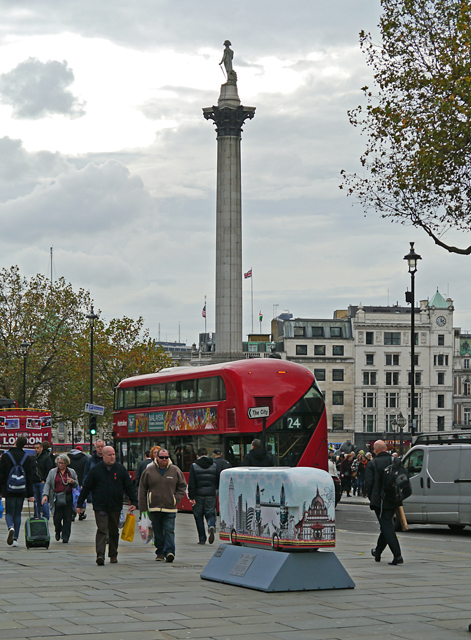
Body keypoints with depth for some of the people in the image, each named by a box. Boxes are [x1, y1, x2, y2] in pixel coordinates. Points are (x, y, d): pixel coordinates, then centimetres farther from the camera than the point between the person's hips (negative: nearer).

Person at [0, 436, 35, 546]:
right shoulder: (27, 458, 2)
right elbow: (30, 477, 3)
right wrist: (30, 494, 5)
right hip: (22, 490, 2)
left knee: (9, 512, 6)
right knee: (18, 513, 10)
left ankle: (10, 527, -25)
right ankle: (15, 538, 6)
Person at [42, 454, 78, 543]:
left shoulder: (72, 472, 11)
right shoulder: (52, 472, 9)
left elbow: (77, 485, 17)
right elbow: (47, 484, 4)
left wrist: (73, 482, -6)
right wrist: (45, 495, -9)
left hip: (68, 498, 1)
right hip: (57, 498, -1)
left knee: (67, 519, -2)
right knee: (57, 518, -5)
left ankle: (65, 537, 7)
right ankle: (58, 532, 24)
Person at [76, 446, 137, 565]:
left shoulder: (121, 469, 4)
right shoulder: (96, 469, -1)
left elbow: (129, 487, 7)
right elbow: (86, 487, 3)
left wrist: (134, 502, -1)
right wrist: (79, 504, 2)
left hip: (116, 507, 2)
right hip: (100, 506, -2)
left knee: (114, 532, 11)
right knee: (102, 530, -13)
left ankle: (113, 555, 23)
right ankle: (100, 555, -19)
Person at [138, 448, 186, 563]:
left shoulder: (175, 471, 3)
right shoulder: (149, 471, 3)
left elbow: (182, 486, 14)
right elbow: (142, 489, 7)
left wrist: (176, 499, 0)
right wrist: (142, 506, 3)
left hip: (170, 508, -1)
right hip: (154, 508, 1)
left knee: (169, 531, -8)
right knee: (158, 532, 7)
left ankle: (170, 552, -11)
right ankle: (160, 552, 17)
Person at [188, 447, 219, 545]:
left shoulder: (194, 466, -2)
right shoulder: (214, 466, 6)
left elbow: (191, 483, -8)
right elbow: (218, 482, 9)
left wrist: (191, 497, -8)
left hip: (198, 495, -2)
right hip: (211, 495, 2)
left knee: (198, 517, 7)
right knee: (210, 514, 9)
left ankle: (202, 539, 7)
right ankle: (211, 526, -24)